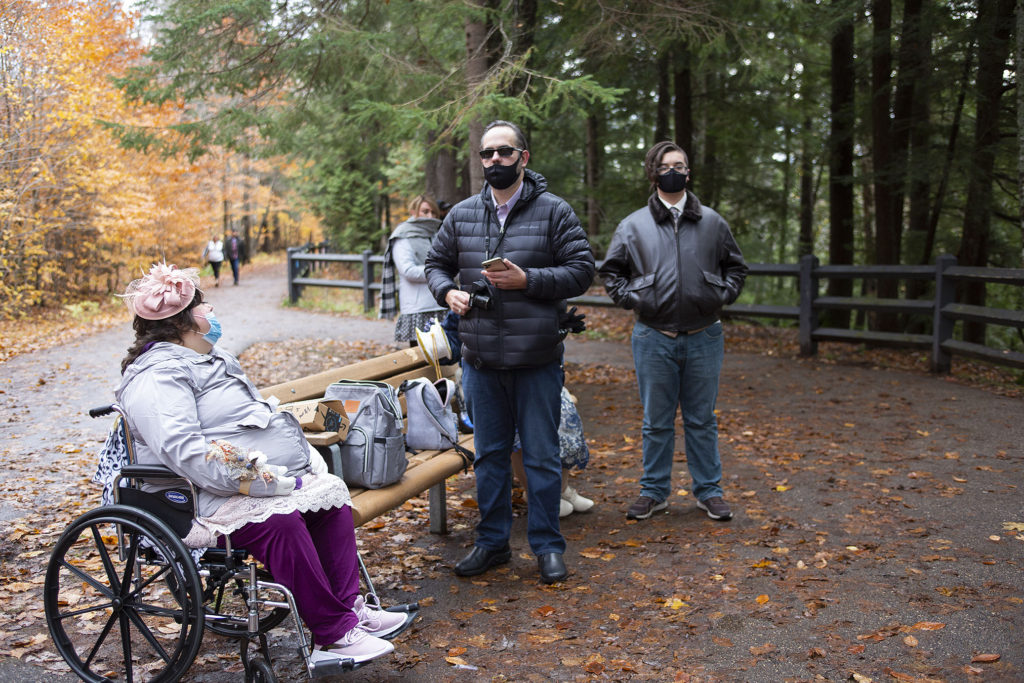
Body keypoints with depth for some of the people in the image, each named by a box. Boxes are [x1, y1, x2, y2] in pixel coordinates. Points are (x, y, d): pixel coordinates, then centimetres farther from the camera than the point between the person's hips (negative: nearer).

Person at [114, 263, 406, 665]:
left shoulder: (211, 359, 21)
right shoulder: (157, 375, -12)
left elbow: (260, 417, 26)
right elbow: (183, 450, -27)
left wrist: (306, 455, 6)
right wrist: (268, 482, -28)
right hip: (208, 498, -10)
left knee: (332, 493, -5)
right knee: (279, 521, -31)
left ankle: (348, 607, -3)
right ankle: (334, 636, -24)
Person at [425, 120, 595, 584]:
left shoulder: (554, 212, -2)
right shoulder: (462, 214, 8)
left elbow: (581, 271, -6)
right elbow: (436, 263, 18)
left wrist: (527, 279, -18)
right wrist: (448, 292, -4)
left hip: (538, 359, -3)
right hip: (480, 359, 4)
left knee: (541, 455, 5)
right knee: (489, 453, 14)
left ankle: (547, 545, 20)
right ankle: (491, 542, 28)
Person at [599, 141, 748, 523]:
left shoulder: (712, 223, 7)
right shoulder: (633, 226, 4)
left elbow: (736, 266, 17)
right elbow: (611, 271, 11)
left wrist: (721, 297, 3)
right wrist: (632, 299, -2)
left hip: (703, 337, 1)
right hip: (653, 338, -1)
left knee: (702, 420, 10)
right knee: (657, 422, 8)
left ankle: (709, 491, 21)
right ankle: (653, 491, 20)